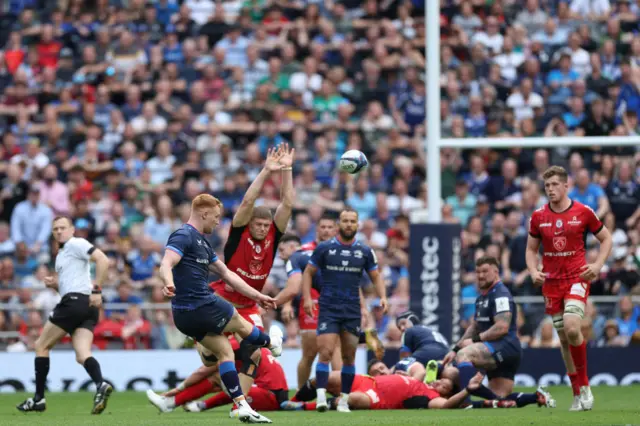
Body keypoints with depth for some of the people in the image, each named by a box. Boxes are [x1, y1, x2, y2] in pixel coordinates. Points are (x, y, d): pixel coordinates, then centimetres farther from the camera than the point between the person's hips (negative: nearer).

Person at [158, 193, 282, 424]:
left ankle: (243, 407, 10)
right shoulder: (184, 236, -15)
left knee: (225, 353, 12)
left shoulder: (202, 242, 17)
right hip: (203, 308, -9)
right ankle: (272, 343, 47)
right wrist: (169, 283, -54)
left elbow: (226, 273, 24)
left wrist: (256, 295, 26)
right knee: (241, 325, 17)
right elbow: (166, 264, -31)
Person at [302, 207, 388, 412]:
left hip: (352, 311, 3)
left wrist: (382, 296, -5)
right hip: (328, 309, -3)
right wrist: (307, 298, -8)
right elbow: (308, 272, 5)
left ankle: (344, 400, 13)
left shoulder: (365, 251, 6)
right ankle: (321, 397, -20)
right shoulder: (324, 248, 0)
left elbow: (375, 276, 13)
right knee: (325, 352, -15)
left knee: (349, 356, 5)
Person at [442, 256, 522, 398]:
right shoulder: (482, 298, 23)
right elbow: (474, 327, 28)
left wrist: (475, 339, -15)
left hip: (506, 346, -11)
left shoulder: (501, 295, -9)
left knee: (464, 354, -30)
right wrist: (455, 349, 18)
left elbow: (502, 327, -20)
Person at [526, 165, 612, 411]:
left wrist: (598, 265, -7)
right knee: (563, 337, 5)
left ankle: (584, 384, -8)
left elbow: (606, 238, 8)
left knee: (571, 328, -24)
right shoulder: (538, 217, 5)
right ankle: (578, 394, 15)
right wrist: (533, 271, -4)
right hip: (551, 282, 4)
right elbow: (531, 249, 15)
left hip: (577, 278, -4)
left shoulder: (583, 213, -2)